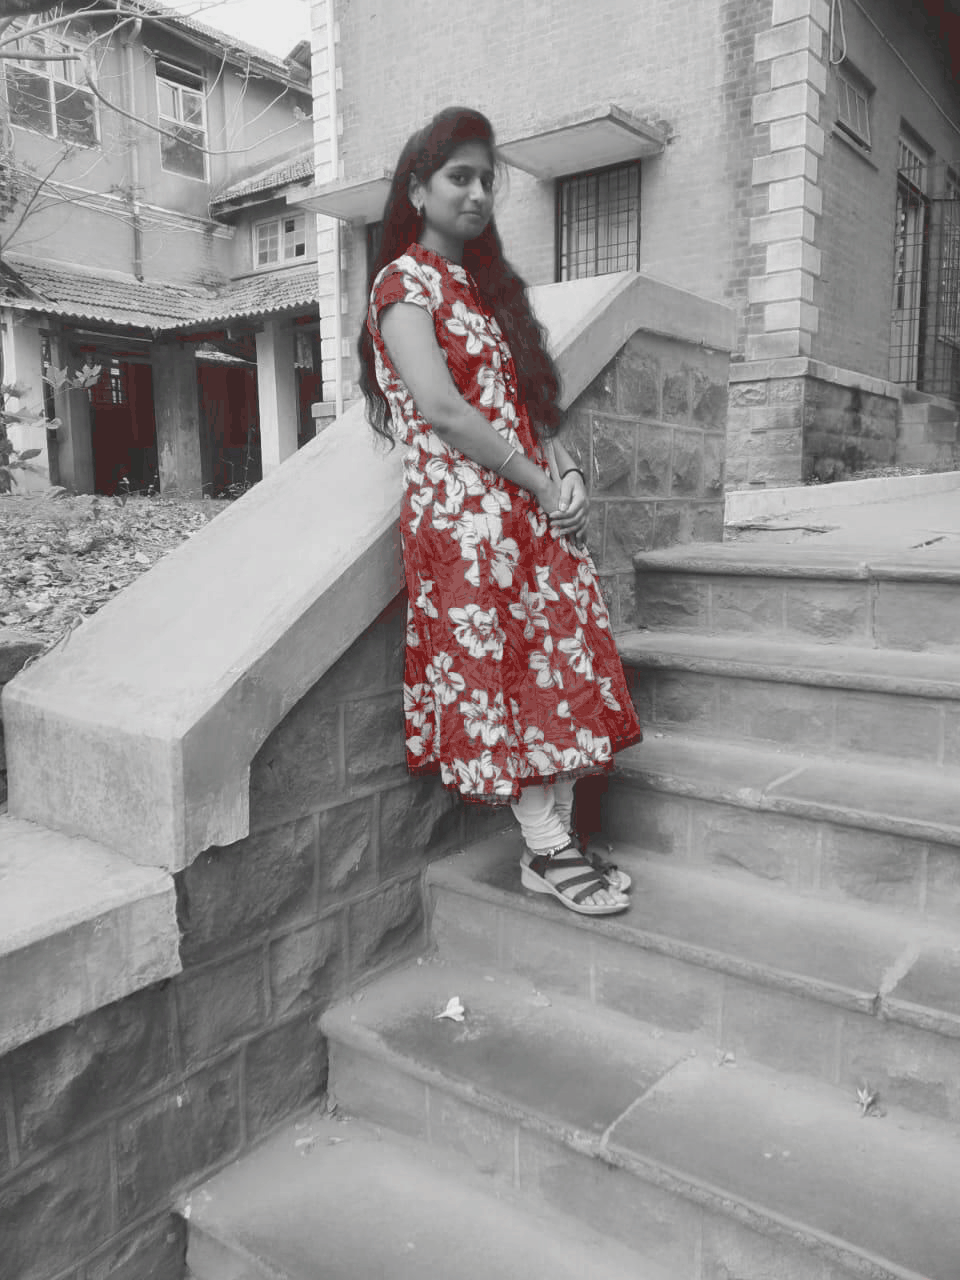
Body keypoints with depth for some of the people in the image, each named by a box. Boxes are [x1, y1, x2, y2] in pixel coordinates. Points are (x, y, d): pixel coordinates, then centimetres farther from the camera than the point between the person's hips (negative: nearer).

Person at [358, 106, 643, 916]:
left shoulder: (488, 282, 23)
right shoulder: (405, 280, -1)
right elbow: (440, 408, -14)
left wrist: (567, 469, 1)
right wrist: (540, 484, -12)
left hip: (539, 506, 8)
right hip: (465, 507, -8)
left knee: (560, 661, 3)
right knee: (496, 669, -5)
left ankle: (557, 834, 11)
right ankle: (547, 850, 2)